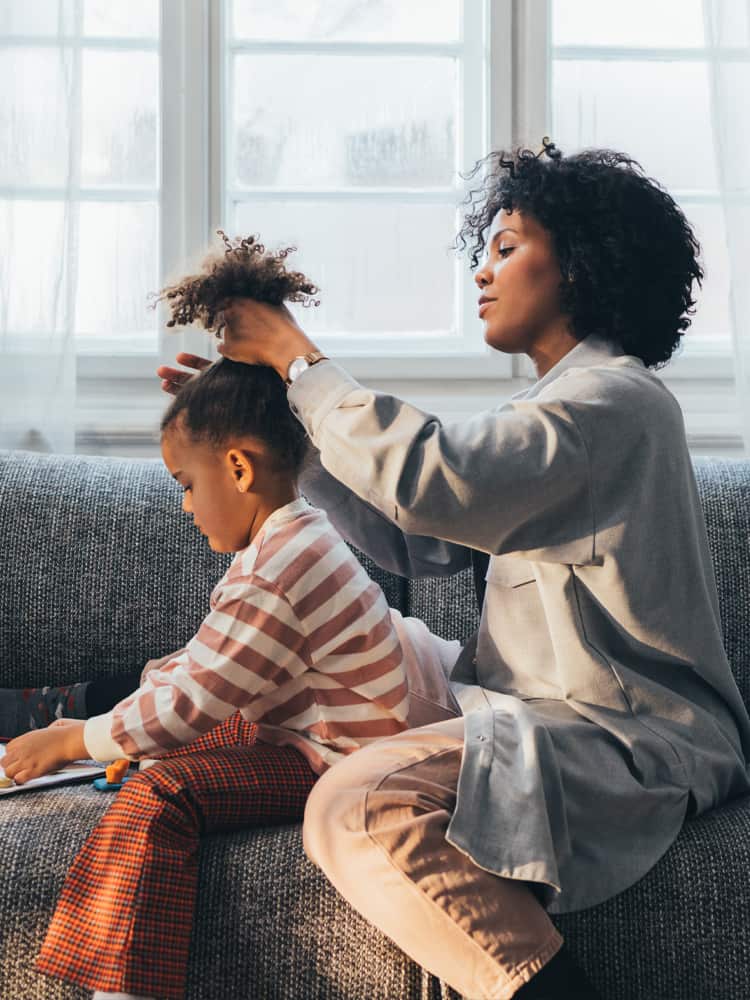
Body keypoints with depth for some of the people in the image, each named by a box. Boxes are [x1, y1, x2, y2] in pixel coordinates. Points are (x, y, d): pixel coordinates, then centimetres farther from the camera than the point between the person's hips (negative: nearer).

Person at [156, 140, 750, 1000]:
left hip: (628, 742, -10)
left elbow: (427, 482, -26)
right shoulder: (561, 406, 21)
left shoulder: (614, 399, -12)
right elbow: (417, 542, 18)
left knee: (359, 807, -28)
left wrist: (298, 360, -13)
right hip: (570, 722, 10)